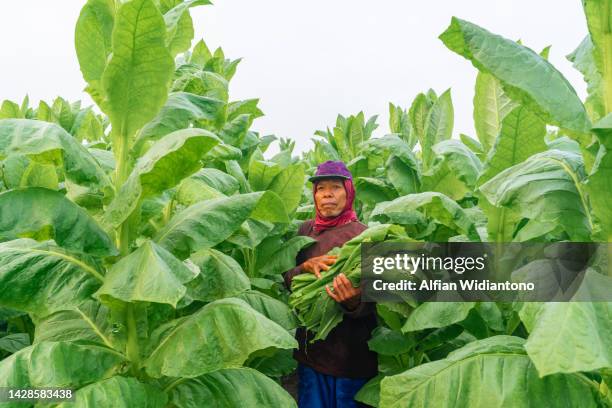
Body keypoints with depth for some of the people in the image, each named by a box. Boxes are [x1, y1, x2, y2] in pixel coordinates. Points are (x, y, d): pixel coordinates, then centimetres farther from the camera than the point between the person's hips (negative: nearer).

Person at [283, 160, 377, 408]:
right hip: (309, 352, 4)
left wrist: (353, 301, -37)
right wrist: (305, 267, -19)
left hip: (350, 359, -4)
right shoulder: (307, 229, 3)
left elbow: (369, 305, -13)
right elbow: (285, 280, 3)